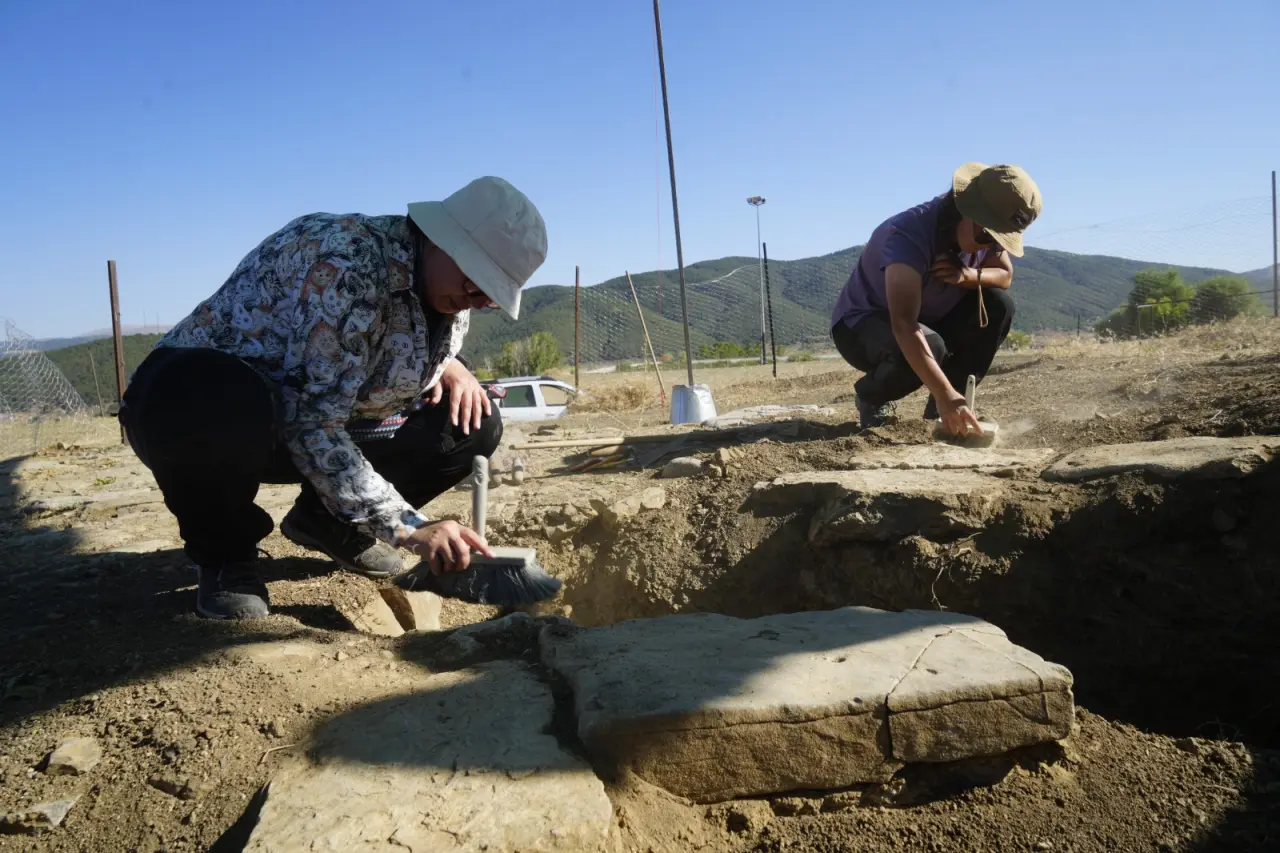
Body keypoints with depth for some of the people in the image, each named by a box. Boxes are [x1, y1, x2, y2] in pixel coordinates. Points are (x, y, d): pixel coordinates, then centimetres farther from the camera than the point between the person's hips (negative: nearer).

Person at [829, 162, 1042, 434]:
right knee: (930, 347, -36)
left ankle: (943, 408, -3)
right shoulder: (909, 234, -35)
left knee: (998, 304, -14)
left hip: (929, 320, 7)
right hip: (861, 324, -7)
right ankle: (872, 396, -3)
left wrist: (969, 275, -23)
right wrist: (944, 395, -54)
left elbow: (1005, 274, 3)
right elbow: (904, 325, -45)